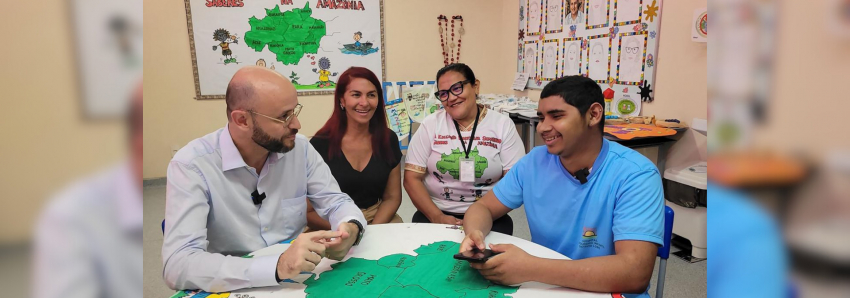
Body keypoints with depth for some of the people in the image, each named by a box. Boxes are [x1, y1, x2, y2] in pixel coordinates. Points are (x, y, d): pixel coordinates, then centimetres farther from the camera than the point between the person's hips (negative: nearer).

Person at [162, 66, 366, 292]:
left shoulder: (299, 148, -5)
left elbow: (336, 202, 2)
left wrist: (350, 228, -22)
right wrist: (277, 266, -38)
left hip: (299, 282, 5)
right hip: (235, 290, -4)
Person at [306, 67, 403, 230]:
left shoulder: (389, 139, 3)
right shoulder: (319, 144, -7)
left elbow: (392, 197, 7)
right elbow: (307, 211, -6)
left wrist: (372, 230, -10)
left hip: (379, 222, 3)